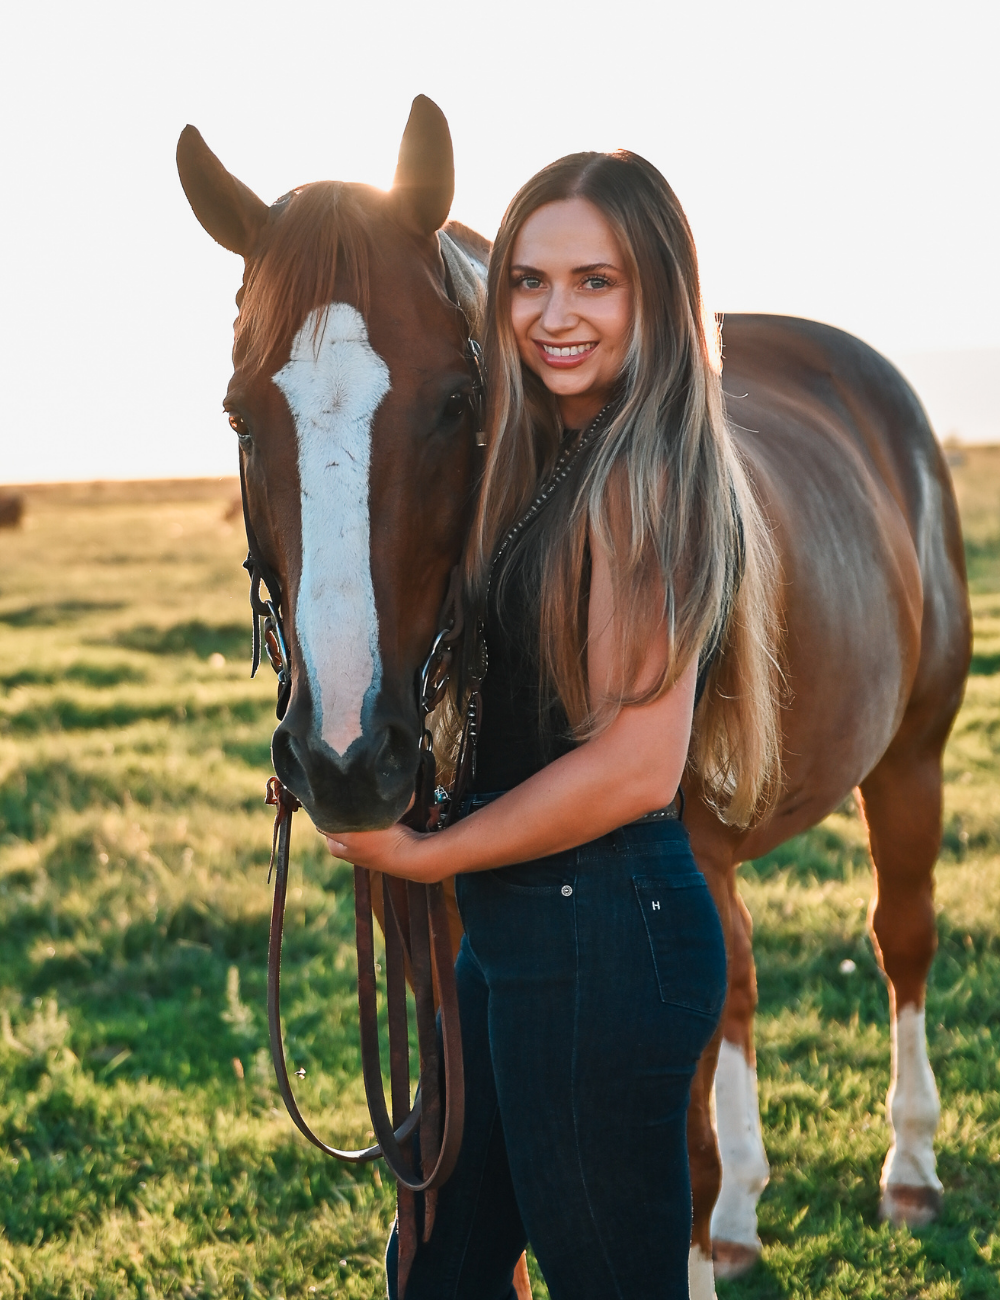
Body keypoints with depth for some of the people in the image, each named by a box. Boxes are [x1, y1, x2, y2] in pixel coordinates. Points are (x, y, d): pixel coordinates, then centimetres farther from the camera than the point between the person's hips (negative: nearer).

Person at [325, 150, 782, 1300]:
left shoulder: (645, 475, -18)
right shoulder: (555, 462, 12)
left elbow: (636, 768, -23)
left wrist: (421, 856, -14)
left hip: (601, 936, -10)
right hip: (517, 932, 10)